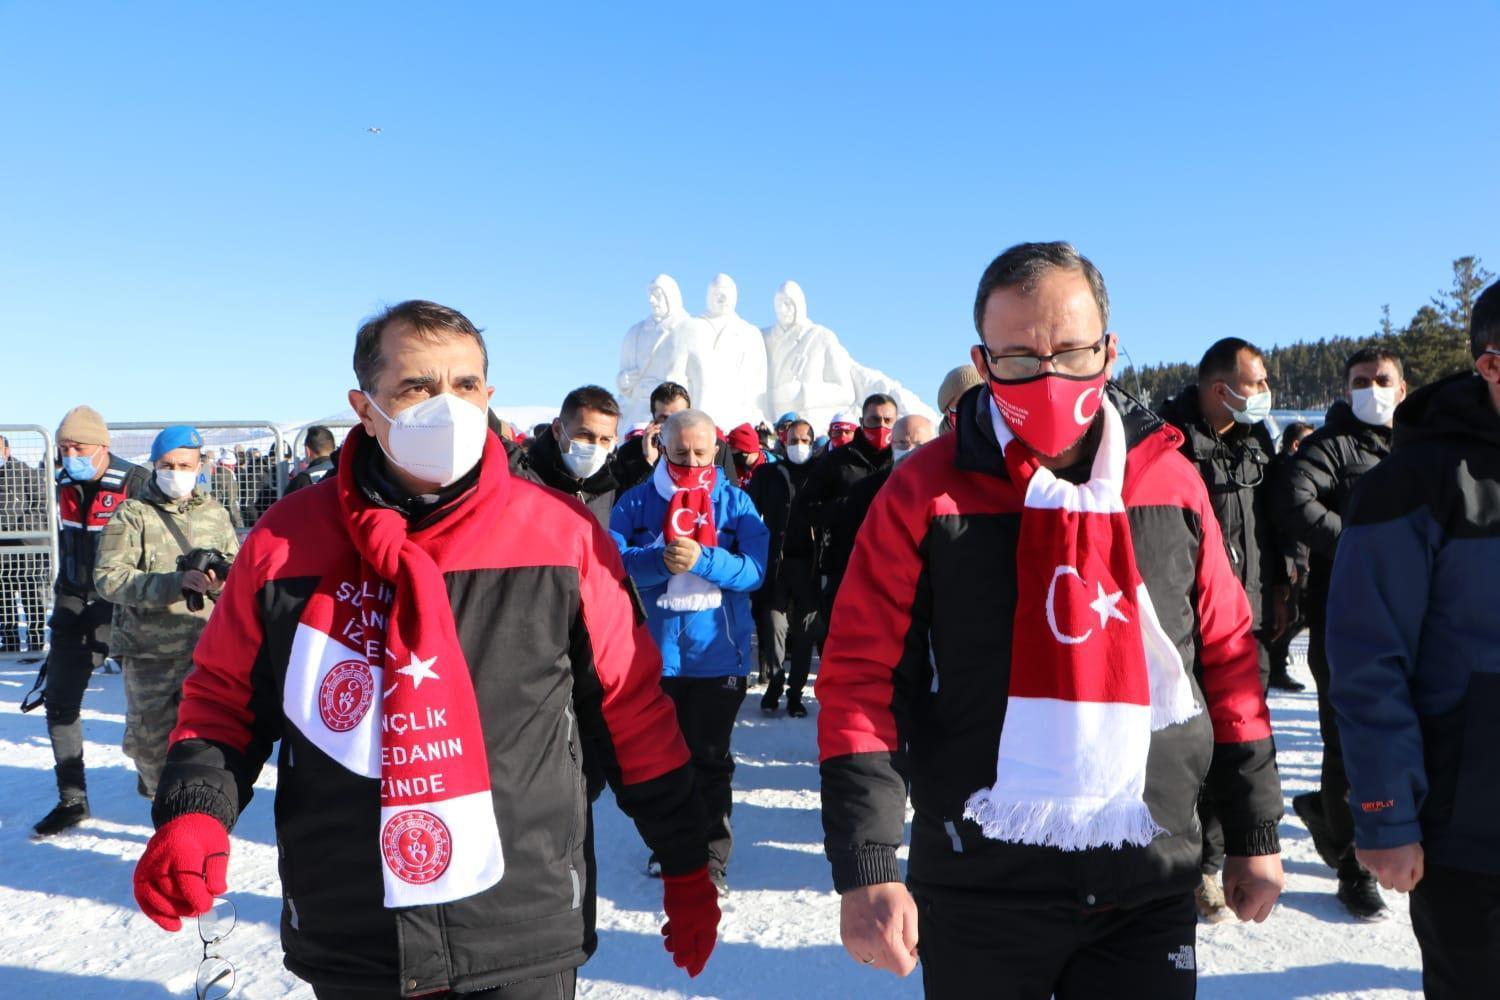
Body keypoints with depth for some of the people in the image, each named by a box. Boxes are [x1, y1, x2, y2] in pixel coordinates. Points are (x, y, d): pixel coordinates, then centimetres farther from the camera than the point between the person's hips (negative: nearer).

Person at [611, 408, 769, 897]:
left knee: (711, 759, 6)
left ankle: (712, 857, 16)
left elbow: (754, 569, -10)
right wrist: (661, 561, -27)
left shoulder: (735, 502, 1)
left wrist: (702, 559, -26)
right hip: (654, 651, 2)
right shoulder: (636, 502, 3)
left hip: (717, 653, -2)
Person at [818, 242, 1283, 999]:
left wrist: (1254, 833, 10)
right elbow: (861, 678, -10)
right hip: (981, 889, -1)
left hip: (1151, 886, 2)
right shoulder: (927, 491, -10)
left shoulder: (1171, 481, -1)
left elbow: (1227, 660, 7)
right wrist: (866, 868, -15)